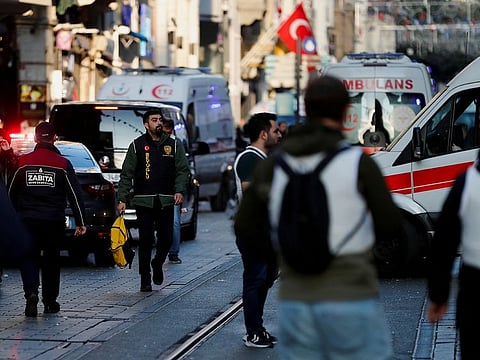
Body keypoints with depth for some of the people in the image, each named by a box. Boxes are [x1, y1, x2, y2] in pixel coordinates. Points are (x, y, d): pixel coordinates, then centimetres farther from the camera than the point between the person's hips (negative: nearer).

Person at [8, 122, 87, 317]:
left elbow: (11, 194, 8)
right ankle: (50, 302, 18)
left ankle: (31, 292, -21)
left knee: (28, 257, 3)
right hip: (54, 221, 0)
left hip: (28, 220, 0)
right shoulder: (63, 164, -3)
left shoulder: (23, 162, 1)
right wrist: (80, 222, 2)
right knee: (51, 260, 13)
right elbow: (75, 194, -3)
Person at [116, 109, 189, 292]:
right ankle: (145, 278, 6)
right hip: (143, 200, -2)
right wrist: (121, 199, -5)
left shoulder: (174, 145, 10)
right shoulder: (137, 146, 4)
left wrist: (179, 190, -10)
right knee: (145, 240, -3)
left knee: (166, 239, 1)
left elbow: (182, 170, 7)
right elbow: (126, 174, 3)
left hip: (166, 201, 2)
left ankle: (157, 264, 31)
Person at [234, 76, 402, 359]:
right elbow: (391, 226, -3)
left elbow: (245, 228, 8)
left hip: (296, 303, 4)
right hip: (351, 303, -4)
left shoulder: (273, 165, 4)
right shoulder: (359, 162, -8)